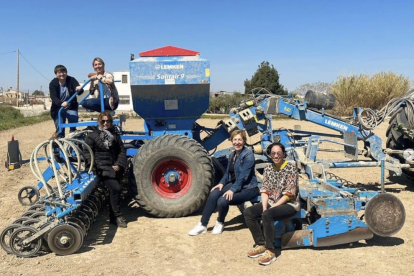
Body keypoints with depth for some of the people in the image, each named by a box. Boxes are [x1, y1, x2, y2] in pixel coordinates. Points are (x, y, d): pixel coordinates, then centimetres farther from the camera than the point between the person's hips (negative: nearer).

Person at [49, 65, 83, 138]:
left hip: (71, 108, 0)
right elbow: (53, 97, -22)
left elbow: (80, 92, -22)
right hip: (58, 109, 1)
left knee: (73, 128, -14)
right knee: (59, 129, 3)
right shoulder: (53, 83, -9)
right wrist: (61, 103, -43)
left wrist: (79, 89, -48)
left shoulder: (71, 80, -10)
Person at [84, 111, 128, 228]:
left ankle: (113, 217, 18)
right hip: (101, 169, -5)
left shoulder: (115, 135, 15)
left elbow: (122, 151, 11)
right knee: (115, 188, -19)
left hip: (114, 168, 5)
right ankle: (117, 216, -8)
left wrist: (118, 165, -4)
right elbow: (87, 153, -1)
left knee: (113, 191, 6)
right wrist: (93, 168, -15)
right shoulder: (92, 136, 4)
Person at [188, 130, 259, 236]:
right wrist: (222, 183, -3)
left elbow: (243, 175, -23)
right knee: (213, 194, -17)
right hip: (234, 184, 8)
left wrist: (233, 190, -29)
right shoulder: (232, 155, 10)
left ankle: (220, 223, 4)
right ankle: (202, 225, -9)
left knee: (222, 201, -28)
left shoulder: (248, 155, -16)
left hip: (248, 187, -7)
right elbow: (228, 172, 15)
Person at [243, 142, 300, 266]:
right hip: (271, 202, 6)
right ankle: (260, 244, -4)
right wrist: (264, 207, -11)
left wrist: (272, 207, -19)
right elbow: (264, 190, 5)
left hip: (289, 204, -6)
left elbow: (289, 193, -16)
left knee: (267, 215, -33)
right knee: (248, 212, -13)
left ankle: (270, 251, -20)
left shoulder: (291, 168, -10)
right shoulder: (268, 169, 8)